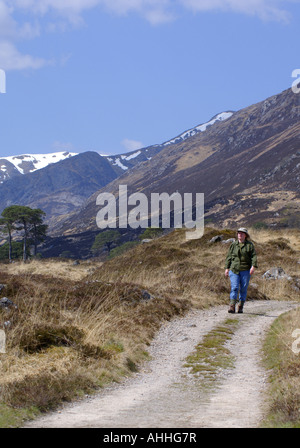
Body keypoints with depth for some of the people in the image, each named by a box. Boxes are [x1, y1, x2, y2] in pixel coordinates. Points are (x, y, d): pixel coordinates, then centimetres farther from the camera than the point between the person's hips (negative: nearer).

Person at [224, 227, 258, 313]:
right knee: (234, 287, -10)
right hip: (234, 270, 1)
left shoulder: (250, 245, 4)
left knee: (243, 289, 2)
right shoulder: (233, 245, 10)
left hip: (245, 270, -1)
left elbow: (254, 256, -2)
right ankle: (232, 306, -16)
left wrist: (253, 267, -15)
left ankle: (241, 307, 11)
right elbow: (229, 257, 13)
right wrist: (227, 268, 7)